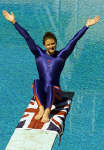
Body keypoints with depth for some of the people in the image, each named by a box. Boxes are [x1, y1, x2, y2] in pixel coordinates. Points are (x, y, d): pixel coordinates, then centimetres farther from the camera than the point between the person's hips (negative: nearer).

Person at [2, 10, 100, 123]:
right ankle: (41, 108, -50)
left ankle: (47, 111, -58)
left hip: (55, 92, -1)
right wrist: (14, 22, 6)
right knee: (36, 82, -32)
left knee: (50, 87, -36)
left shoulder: (61, 55, 8)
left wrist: (87, 25, -4)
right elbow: (27, 37, 7)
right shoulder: (39, 54, 11)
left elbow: (74, 40, 2)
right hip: (41, 92, 1)